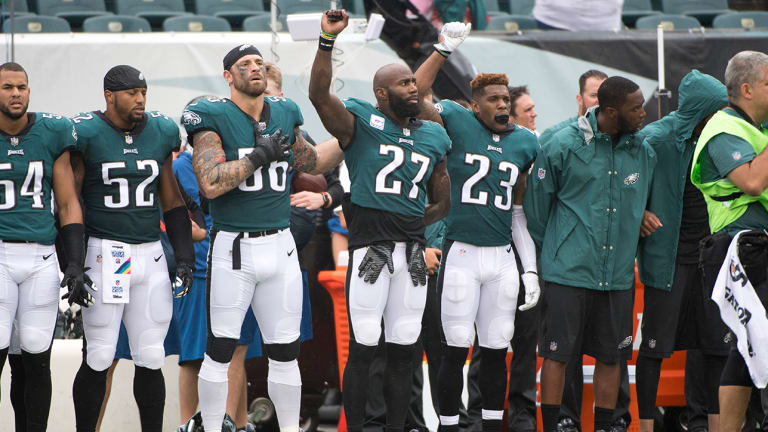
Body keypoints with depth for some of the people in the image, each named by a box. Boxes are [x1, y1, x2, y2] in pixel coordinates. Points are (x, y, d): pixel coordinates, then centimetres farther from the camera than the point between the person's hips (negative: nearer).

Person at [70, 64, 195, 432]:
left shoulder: (161, 134, 9)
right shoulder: (86, 134, -6)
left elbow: (172, 202, 17)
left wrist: (184, 255, 10)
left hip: (151, 252, 4)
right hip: (104, 253, -4)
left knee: (151, 359, 6)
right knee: (99, 359, -4)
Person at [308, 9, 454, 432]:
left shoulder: (432, 137, 14)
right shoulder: (360, 122, -1)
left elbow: (441, 203, 23)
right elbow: (319, 94, -20)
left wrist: (414, 224, 10)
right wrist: (327, 40, -29)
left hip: (412, 250, 5)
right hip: (370, 249, -5)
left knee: (403, 350, 9)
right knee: (363, 349, -3)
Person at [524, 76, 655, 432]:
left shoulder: (644, 153, 7)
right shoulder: (564, 146, -6)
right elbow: (535, 204, 4)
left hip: (618, 277, 4)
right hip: (568, 272, -4)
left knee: (611, 357, 7)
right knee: (557, 354, -1)